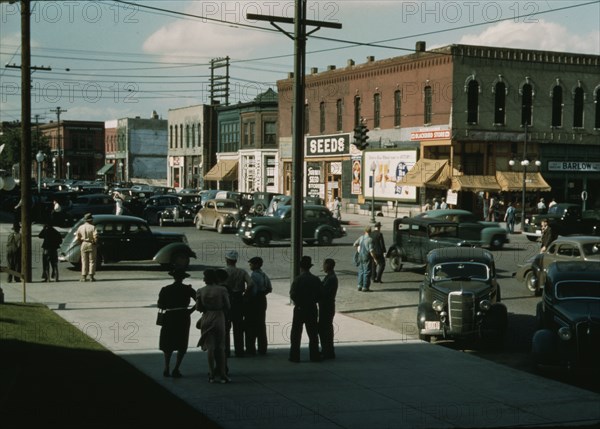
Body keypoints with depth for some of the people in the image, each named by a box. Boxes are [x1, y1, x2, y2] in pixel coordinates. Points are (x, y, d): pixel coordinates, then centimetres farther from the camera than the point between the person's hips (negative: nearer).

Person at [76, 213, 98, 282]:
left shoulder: (80, 227, 6)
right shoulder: (92, 227, -8)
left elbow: (78, 237, 5)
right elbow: (95, 236, -15)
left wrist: (81, 243, 15)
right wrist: (96, 243, 0)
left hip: (83, 245, 3)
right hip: (91, 245, -3)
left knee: (84, 261, 7)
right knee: (92, 261, 2)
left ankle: (84, 277, 4)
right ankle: (91, 276, -3)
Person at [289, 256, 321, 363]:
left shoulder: (298, 279, -13)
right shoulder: (316, 280, -1)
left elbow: (293, 295, -13)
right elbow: (319, 295, 2)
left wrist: (298, 302, 6)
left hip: (300, 309, -3)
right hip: (312, 309, 3)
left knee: (296, 334, 5)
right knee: (313, 334, 10)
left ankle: (295, 356, 5)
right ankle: (314, 356, 10)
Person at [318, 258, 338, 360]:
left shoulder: (331, 279, -20)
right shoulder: (329, 277, 11)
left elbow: (324, 293, -24)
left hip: (327, 307, -10)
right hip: (324, 306, 10)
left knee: (326, 329, -2)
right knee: (322, 328, 18)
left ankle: (329, 353, 7)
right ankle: (325, 350, 28)